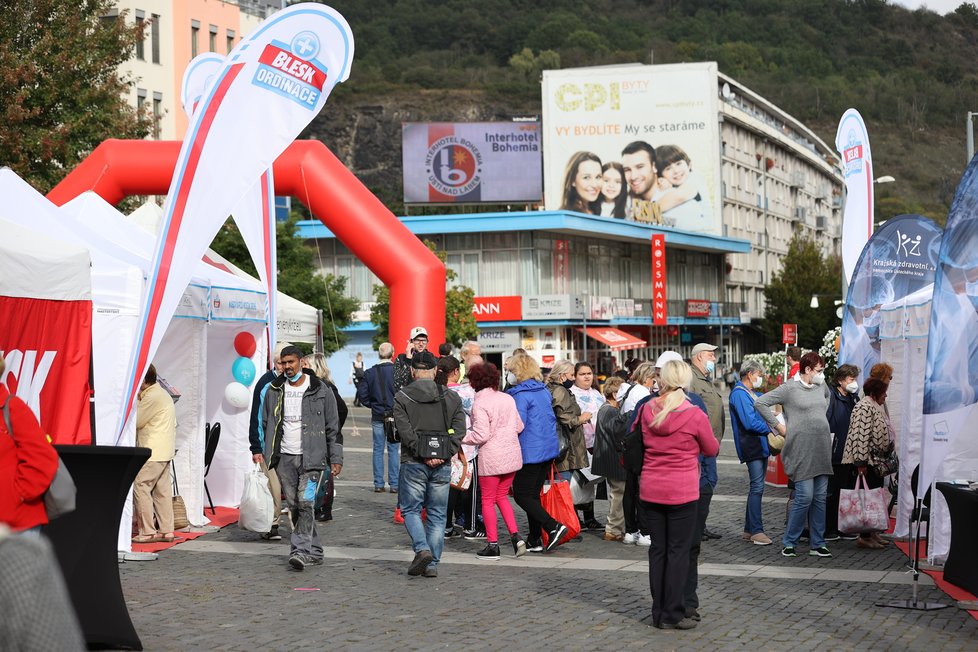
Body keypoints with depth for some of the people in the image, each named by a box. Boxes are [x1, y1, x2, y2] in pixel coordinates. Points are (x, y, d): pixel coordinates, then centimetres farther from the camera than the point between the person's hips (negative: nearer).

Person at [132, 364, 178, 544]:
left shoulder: (152, 397, -15)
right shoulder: (161, 393, 18)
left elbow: (136, 421, -11)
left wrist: (135, 401, 3)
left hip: (153, 452, -10)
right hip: (164, 451, 10)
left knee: (140, 487, -8)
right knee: (162, 490, 10)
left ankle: (147, 532, -10)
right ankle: (166, 531, 10)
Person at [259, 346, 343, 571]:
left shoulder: (320, 390, 0)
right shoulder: (274, 390, 8)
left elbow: (333, 427, 3)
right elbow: (266, 423, 16)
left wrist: (336, 458, -1)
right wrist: (260, 450, 6)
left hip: (311, 457, -4)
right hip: (284, 458, 4)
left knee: (305, 502, -16)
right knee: (294, 505, 6)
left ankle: (301, 551, -17)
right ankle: (314, 551, 17)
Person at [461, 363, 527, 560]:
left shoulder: (479, 403, -14)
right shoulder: (508, 399, 5)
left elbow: (481, 435, -18)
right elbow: (519, 426, 11)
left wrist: (461, 437, -4)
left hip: (491, 458, -6)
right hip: (512, 454, 6)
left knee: (488, 500, 6)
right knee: (502, 496, 20)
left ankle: (492, 545, 7)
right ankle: (516, 535, 8)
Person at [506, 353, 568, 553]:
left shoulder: (521, 394, -15)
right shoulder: (544, 391, 11)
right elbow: (552, 418, 19)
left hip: (530, 452, -8)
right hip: (549, 448, 8)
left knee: (522, 495, -1)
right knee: (533, 494, 14)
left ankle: (553, 527, -13)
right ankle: (534, 540, 15)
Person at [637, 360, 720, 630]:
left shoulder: (647, 410, -2)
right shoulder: (694, 415, -12)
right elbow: (712, 450, 3)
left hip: (650, 490, 4)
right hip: (682, 492, -4)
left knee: (658, 549, 11)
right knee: (679, 551, 3)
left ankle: (659, 613, 16)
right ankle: (674, 615, 4)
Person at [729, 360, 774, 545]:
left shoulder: (755, 394, 19)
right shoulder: (739, 394, -13)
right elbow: (750, 423, -20)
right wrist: (771, 427, -10)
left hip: (761, 446, 10)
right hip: (752, 447, -10)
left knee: (757, 487, 12)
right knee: (757, 487, -11)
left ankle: (750, 530, 18)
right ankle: (756, 530, -9)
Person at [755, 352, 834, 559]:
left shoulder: (820, 387, 13)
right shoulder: (789, 388, -8)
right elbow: (760, 403, -10)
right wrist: (779, 426, -8)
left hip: (822, 449, 7)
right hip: (801, 449, -7)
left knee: (820, 497, 7)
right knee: (804, 497, -10)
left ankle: (818, 544, 14)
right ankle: (789, 542, 3)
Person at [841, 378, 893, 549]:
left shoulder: (874, 407, 19)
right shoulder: (864, 407, -15)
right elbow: (861, 436, -22)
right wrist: (861, 463, -25)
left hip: (874, 462, 10)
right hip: (864, 462, -10)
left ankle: (872, 533, 17)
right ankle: (865, 536, -3)